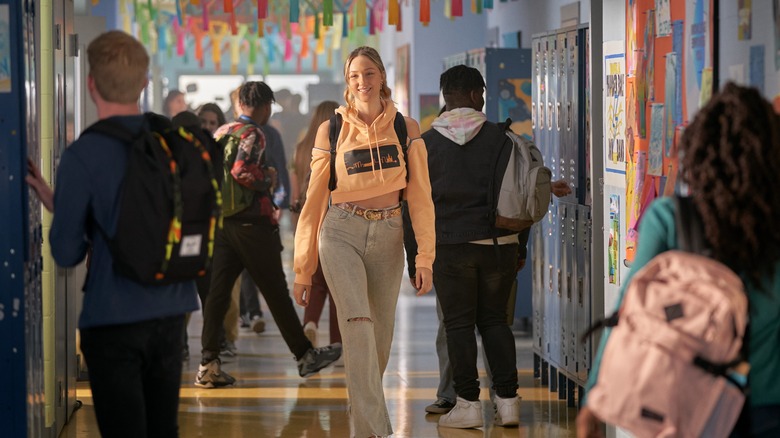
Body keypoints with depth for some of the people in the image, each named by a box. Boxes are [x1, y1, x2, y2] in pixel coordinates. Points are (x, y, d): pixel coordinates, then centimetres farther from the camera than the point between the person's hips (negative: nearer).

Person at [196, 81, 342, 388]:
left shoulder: (220, 133, 11)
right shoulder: (253, 135, -12)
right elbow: (242, 171, -26)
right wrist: (267, 181, -9)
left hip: (221, 222, 7)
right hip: (251, 222, -7)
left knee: (217, 292, 3)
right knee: (276, 293, 2)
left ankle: (209, 364, -2)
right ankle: (304, 356, 13)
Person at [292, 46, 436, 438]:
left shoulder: (406, 129, 4)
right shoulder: (331, 130, 2)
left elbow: (420, 195, 2)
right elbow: (314, 200, 5)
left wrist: (424, 258, -8)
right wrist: (302, 271, 4)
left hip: (388, 236, 2)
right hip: (341, 233, -2)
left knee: (380, 338, 7)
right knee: (359, 325, -22)